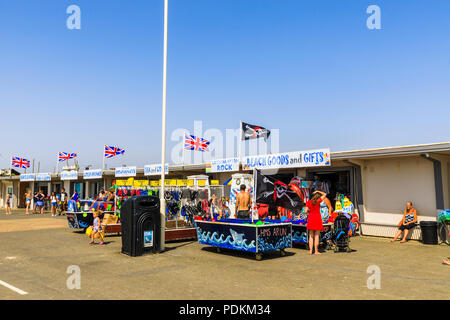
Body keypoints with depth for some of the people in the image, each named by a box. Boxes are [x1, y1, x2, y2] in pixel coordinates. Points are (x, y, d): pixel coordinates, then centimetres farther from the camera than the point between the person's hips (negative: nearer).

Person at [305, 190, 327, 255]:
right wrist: (317, 191, 10)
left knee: (311, 236, 9)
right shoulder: (318, 201, -7)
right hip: (317, 218, -3)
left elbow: (306, 211, 0)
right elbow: (324, 194, 6)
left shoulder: (308, 202, 2)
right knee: (316, 236, 1)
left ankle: (310, 251, 7)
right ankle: (316, 251, 2)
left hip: (310, 218, 3)